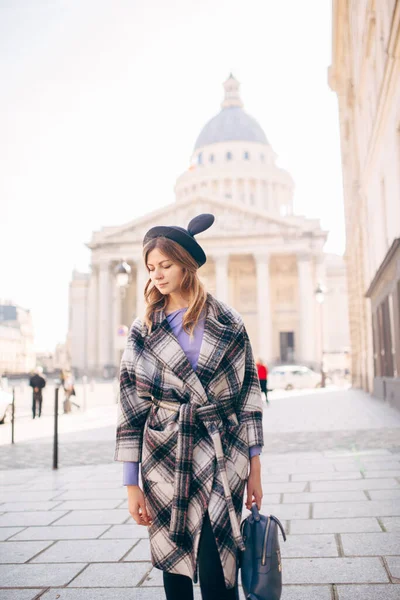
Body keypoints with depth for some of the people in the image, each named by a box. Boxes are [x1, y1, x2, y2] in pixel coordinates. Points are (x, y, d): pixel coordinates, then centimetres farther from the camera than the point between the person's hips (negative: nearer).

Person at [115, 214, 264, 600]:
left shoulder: (228, 324, 2)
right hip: (165, 460, 2)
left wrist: (255, 468, 2)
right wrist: (131, 484, -2)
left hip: (221, 459, -1)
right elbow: (131, 406, 2)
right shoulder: (144, 330, 3)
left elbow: (248, 395, 4)